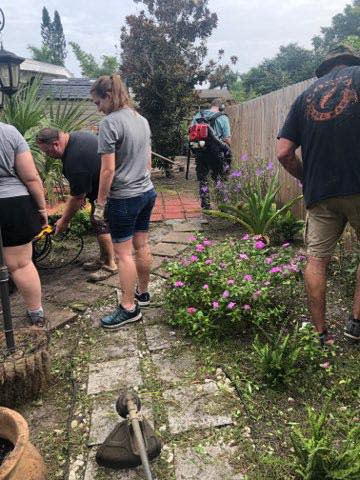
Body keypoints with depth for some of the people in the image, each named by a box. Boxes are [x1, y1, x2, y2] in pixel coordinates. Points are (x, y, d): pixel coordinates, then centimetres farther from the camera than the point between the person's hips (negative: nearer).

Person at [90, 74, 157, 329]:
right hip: (147, 192, 8)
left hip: (124, 198, -8)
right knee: (142, 246, 17)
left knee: (124, 253, 1)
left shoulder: (110, 123, -15)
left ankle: (129, 308, 10)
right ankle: (142, 293, 31)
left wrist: (100, 203, -9)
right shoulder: (142, 119, 9)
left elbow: (108, 170, -17)